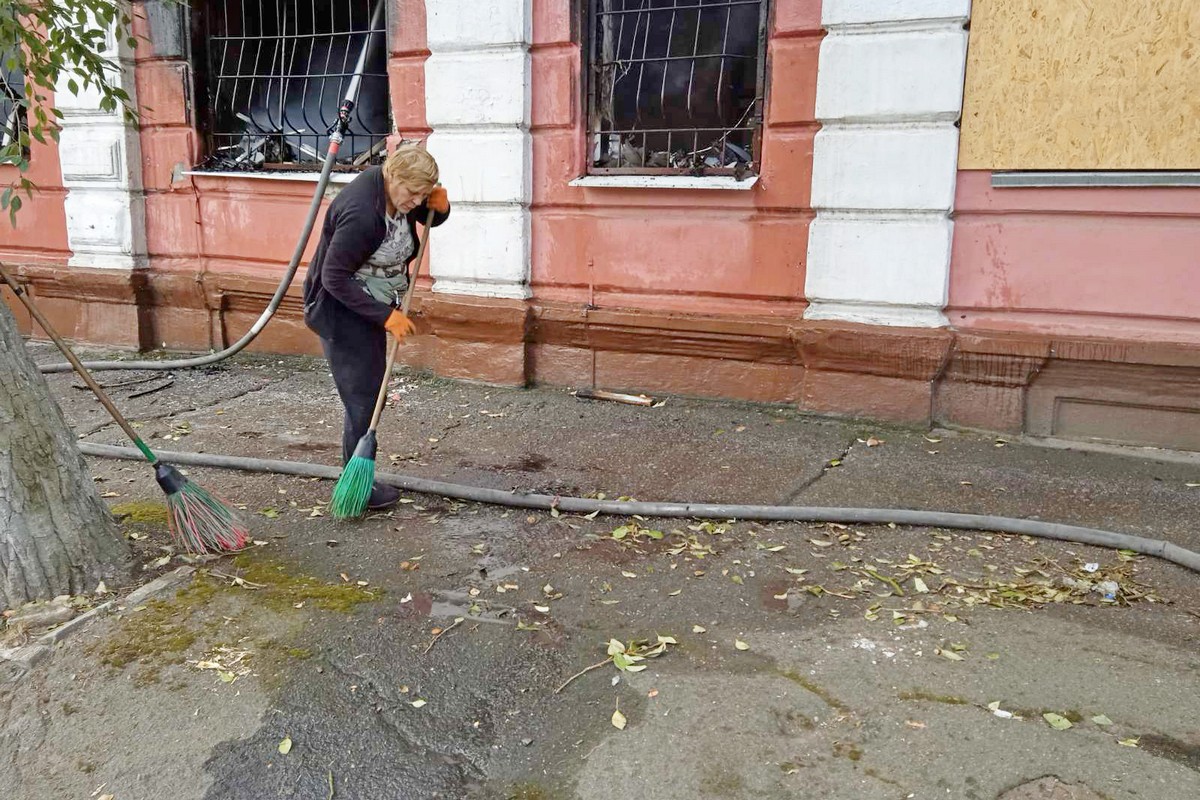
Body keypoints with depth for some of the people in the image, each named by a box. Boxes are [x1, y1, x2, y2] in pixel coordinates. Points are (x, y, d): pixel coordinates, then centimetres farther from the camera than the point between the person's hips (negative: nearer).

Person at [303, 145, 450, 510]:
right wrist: (386, 315, -27)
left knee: (371, 394, 14)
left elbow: (429, 218, 16)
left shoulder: (396, 190, -4)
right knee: (362, 399, -5)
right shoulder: (361, 213, -30)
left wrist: (439, 207, -10)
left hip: (370, 308, 9)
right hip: (342, 312, -9)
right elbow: (334, 278, -27)